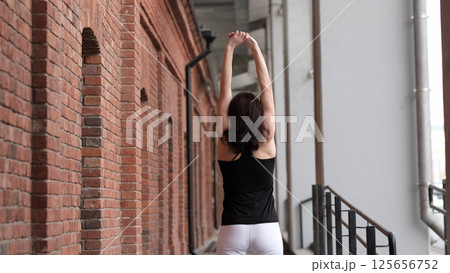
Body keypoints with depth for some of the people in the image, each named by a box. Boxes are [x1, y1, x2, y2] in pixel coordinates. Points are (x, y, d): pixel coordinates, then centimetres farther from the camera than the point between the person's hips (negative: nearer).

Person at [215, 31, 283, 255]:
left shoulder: (225, 144, 0)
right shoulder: (267, 142, -1)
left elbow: (225, 91, 1)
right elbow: (267, 88, 3)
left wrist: (230, 48, 3)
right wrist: (255, 48, 6)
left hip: (233, 230, 0)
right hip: (267, 228, 0)